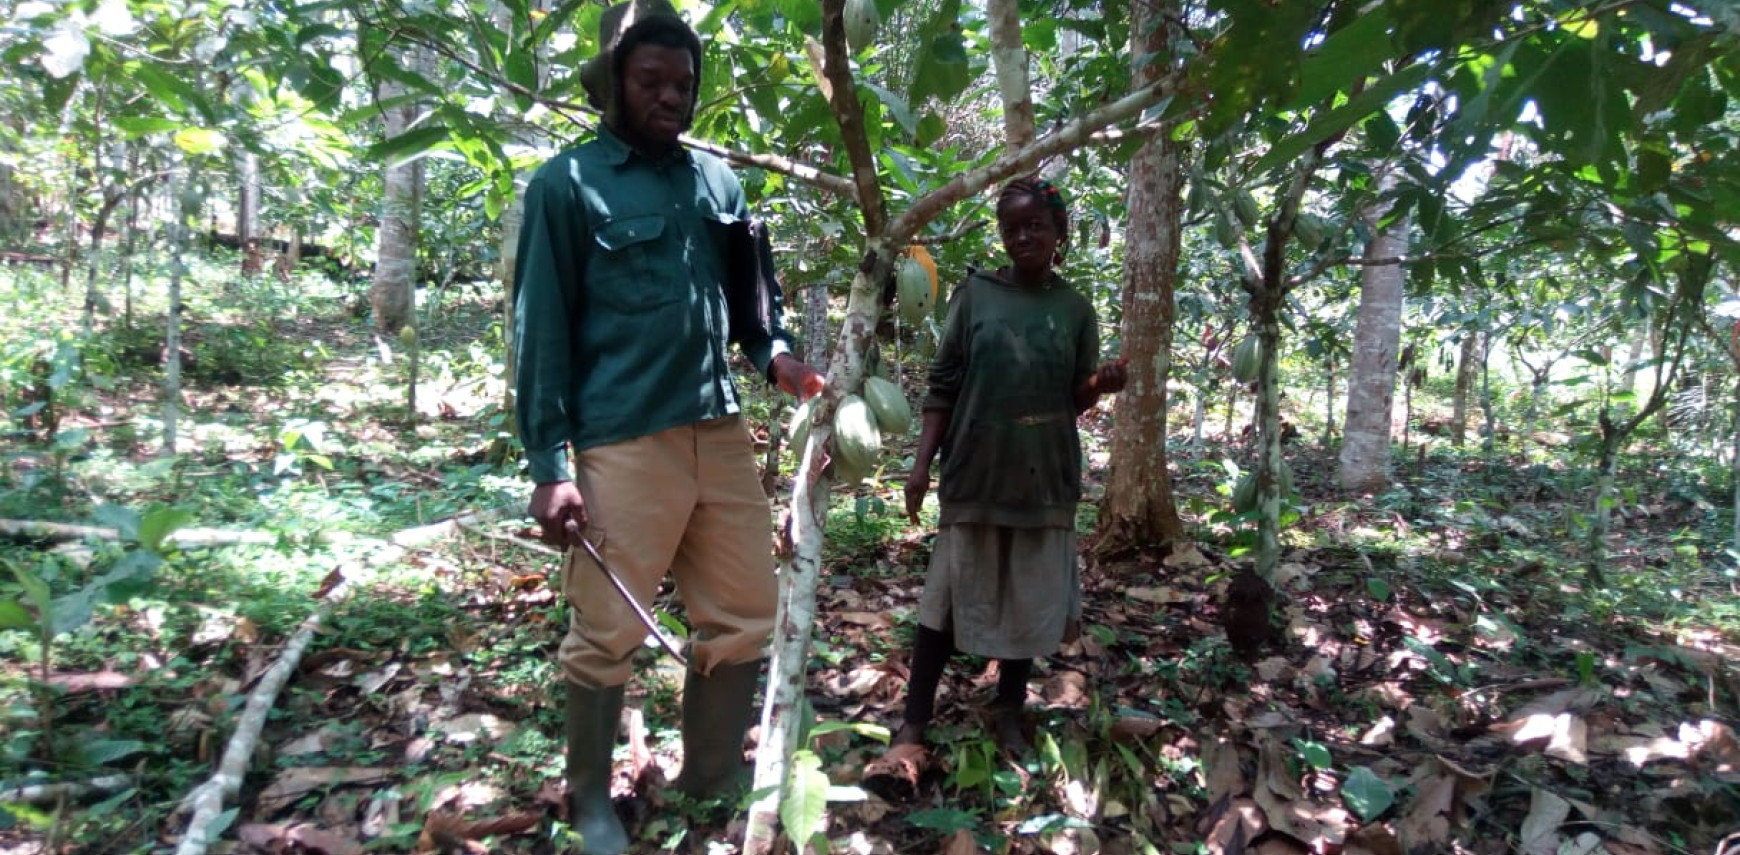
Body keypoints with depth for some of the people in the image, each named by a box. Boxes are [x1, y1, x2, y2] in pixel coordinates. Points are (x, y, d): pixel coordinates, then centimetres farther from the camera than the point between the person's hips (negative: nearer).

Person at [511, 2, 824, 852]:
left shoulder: (718, 178, 12)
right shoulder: (567, 183, -2)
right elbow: (541, 329, -5)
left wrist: (776, 354, -3)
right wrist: (550, 463, -10)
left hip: (719, 432, 6)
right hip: (621, 443, -5)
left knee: (744, 616, 13)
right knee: (606, 633, 7)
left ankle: (713, 776, 35)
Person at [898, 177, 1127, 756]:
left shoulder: (1075, 308, 4)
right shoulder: (975, 294, 0)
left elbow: (1074, 402, 9)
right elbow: (943, 387, 1)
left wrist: (1101, 386, -12)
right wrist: (922, 463, -6)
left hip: (1045, 479, 2)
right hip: (974, 475, -1)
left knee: (1030, 601, 8)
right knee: (950, 597, 4)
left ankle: (1009, 713, 25)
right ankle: (915, 718, 14)